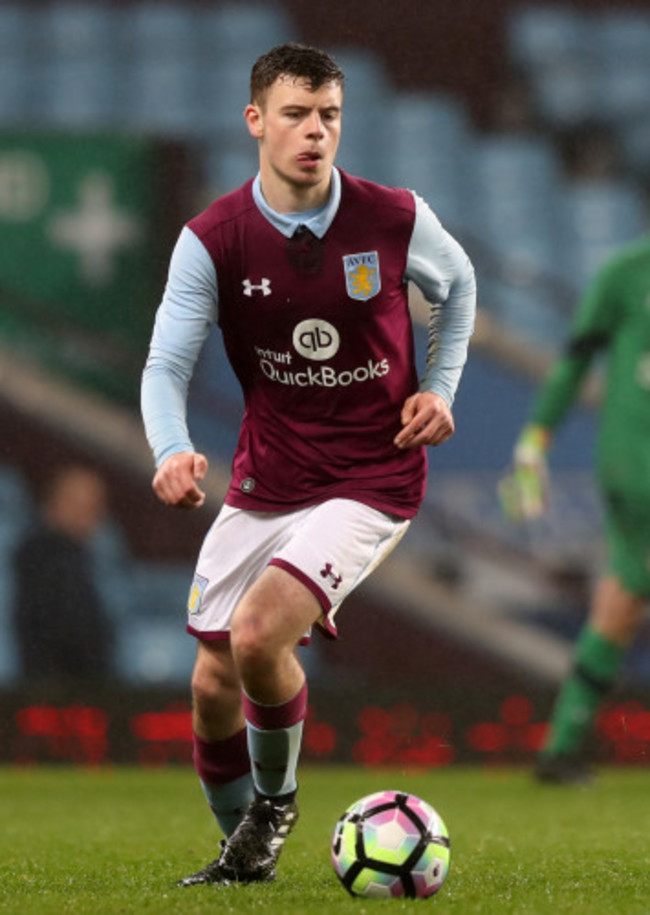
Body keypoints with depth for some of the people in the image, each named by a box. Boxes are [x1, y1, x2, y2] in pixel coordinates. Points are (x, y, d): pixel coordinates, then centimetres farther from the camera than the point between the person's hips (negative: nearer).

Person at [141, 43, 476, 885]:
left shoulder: (394, 219, -9)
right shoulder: (212, 240, -10)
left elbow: (456, 285, 13)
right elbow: (166, 364, -11)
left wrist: (440, 387, 0)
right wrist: (171, 451, -31)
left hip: (369, 481, -3)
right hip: (263, 481, 3)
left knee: (258, 636, -23)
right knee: (212, 686, 3)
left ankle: (274, 800, 6)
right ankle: (243, 849, 30)